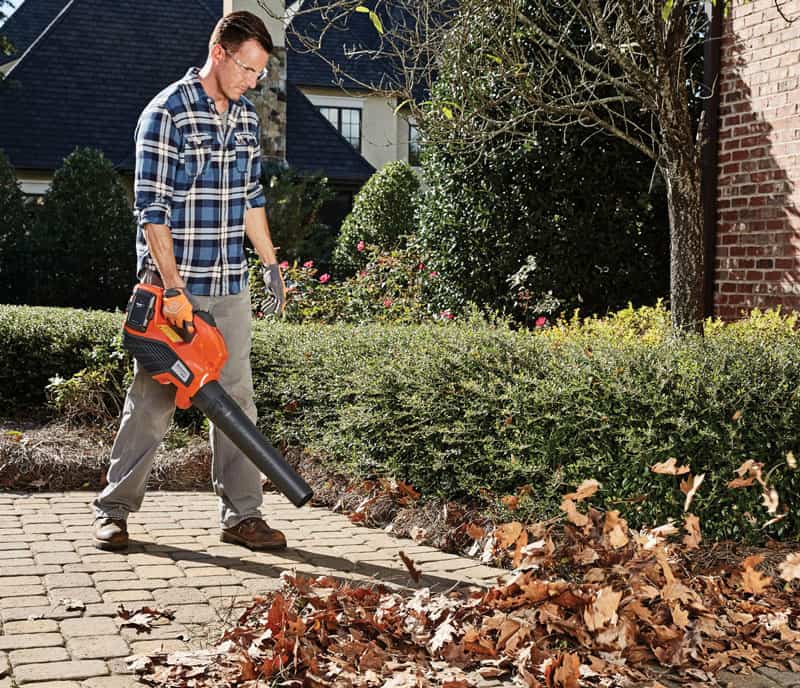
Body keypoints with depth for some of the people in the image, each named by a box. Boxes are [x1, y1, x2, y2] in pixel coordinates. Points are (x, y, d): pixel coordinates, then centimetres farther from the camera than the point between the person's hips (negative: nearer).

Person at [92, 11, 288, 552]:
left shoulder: (247, 118, 9)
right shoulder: (167, 114, -12)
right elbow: (152, 209, -15)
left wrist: (272, 264, 16)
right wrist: (173, 289, -19)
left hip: (230, 287, 6)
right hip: (173, 286, -6)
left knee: (236, 399, 6)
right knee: (152, 400, 1)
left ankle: (242, 515, 12)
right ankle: (114, 510, 15)